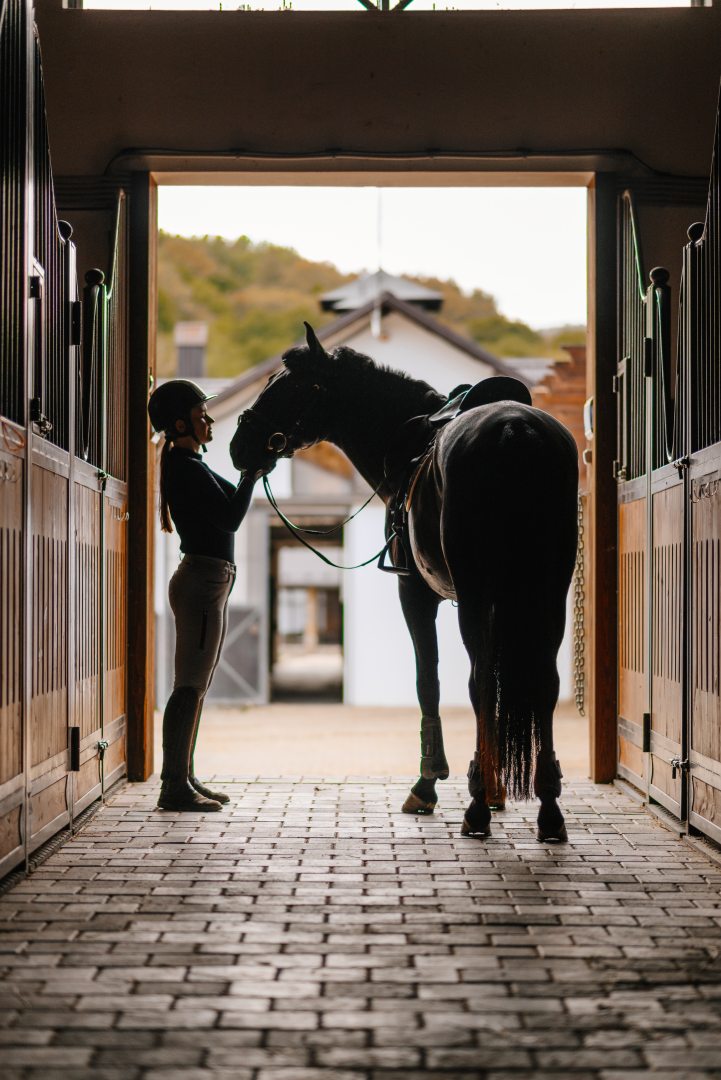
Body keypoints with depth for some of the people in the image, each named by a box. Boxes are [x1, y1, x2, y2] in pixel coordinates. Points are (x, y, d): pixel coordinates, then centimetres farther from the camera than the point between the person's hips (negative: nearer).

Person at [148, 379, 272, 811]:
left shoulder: (189, 465, 16)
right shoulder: (187, 468, -15)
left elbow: (226, 513, 21)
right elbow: (232, 517, -19)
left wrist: (256, 468, 14)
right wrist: (252, 473, -10)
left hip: (211, 581, 11)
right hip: (203, 578, -11)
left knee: (196, 686, 13)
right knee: (191, 686, -10)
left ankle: (183, 778, 18)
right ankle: (175, 786, -9)